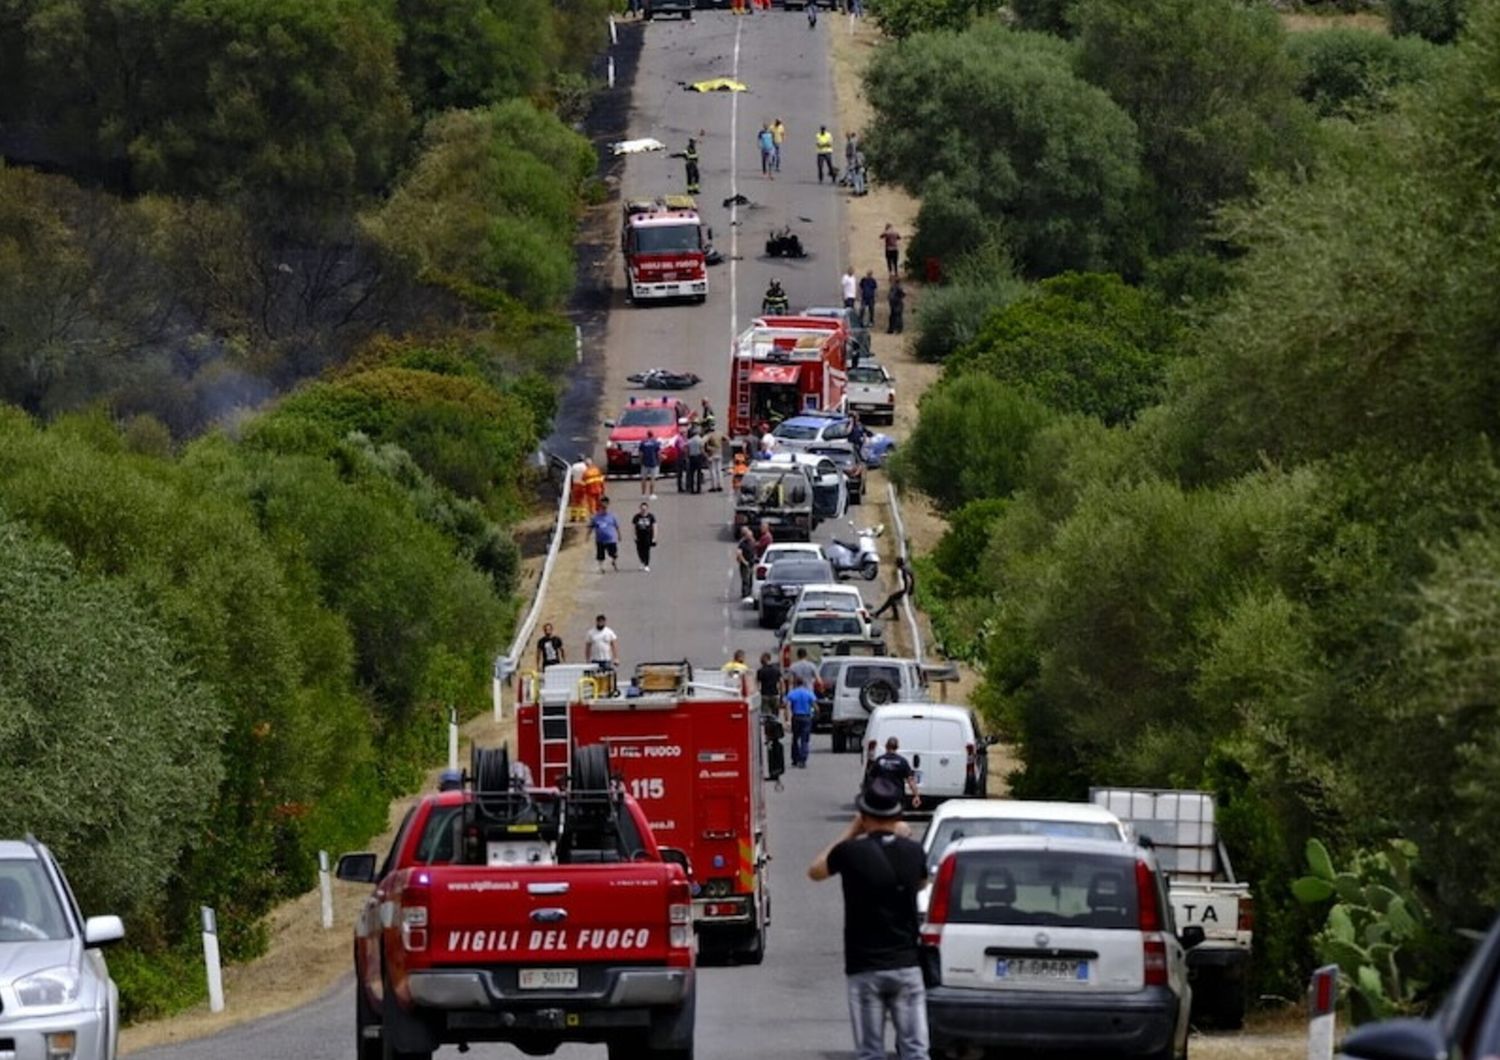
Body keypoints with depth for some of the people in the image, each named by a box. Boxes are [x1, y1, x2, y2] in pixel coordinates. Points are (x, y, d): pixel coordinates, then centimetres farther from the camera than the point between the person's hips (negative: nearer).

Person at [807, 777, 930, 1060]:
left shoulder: (851, 852, -11)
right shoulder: (912, 852, -2)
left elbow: (815, 871, 10)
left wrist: (850, 832, 14)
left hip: (864, 969, -2)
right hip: (906, 965, 2)